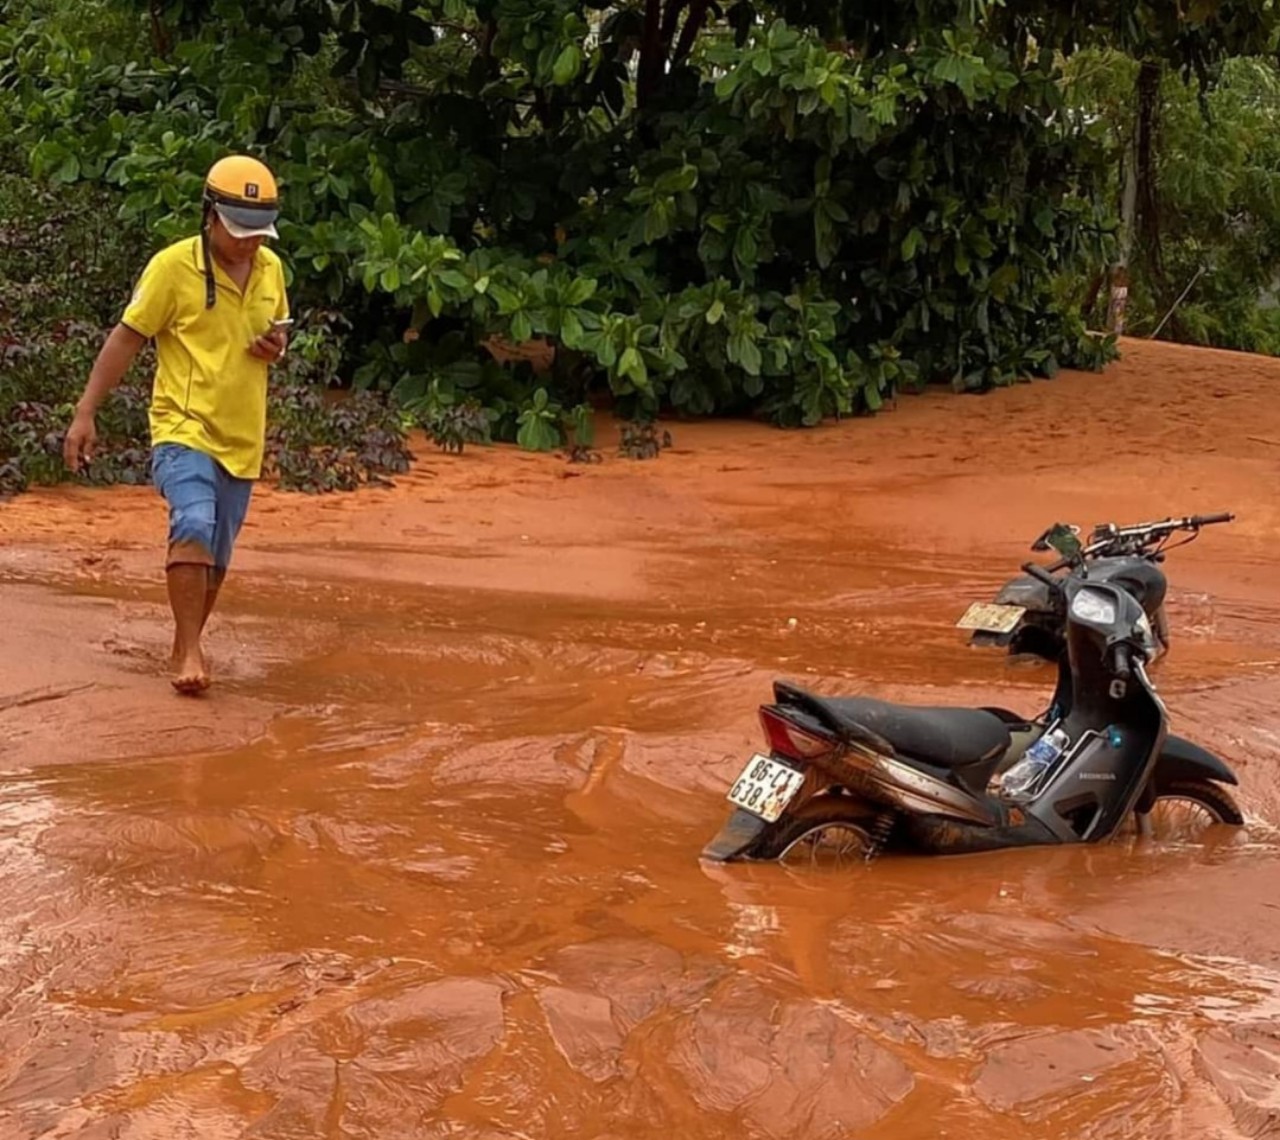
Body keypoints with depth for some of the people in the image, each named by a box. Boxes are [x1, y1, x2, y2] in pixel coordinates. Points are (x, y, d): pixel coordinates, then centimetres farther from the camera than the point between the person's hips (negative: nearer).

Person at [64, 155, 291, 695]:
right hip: (184, 428, -6)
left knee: (216, 556, 12)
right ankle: (189, 652, -19)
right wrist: (85, 412, -9)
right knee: (193, 527, -26)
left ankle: (185, 648, 30)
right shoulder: (174, 265, -10)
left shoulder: (271, 268, 7)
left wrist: (277, 345, -3)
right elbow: (126, 338, -6)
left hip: (241, 439, 6)